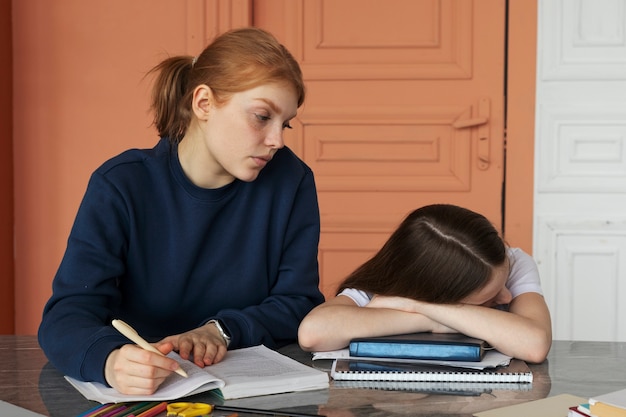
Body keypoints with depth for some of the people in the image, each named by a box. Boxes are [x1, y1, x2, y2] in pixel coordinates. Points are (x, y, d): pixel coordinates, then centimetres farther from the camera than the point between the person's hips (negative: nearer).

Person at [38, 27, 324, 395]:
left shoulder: (291, 182, -3)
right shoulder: (120, 186, -9)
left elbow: (300, 304, 1)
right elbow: (67, 314, -17)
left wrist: (221, 330, -18)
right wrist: (111, 360, -39)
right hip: (140, 395, 0)